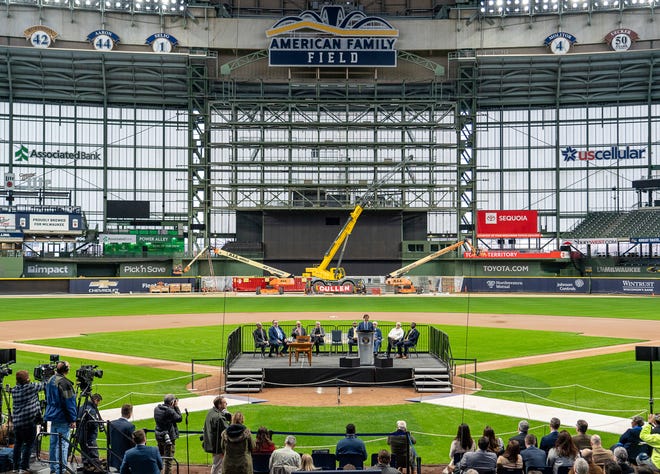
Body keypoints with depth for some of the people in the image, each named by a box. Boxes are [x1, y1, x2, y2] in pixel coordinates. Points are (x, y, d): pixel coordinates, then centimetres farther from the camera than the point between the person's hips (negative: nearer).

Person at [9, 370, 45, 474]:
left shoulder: (14, 390, 7)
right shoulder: (30, 387, -10)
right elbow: (44, 385, 0)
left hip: (17, 421, 6)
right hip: (29, 421, -6)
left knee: (18, 444, 15)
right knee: (29, 444, 0)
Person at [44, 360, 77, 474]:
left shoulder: (50, 380, 9)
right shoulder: (65, 383, -18)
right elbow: (69, 403, -17)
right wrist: (73, 419, -12)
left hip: (52, 416, 9)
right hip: (63, 419, -9)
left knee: (53, 443, 16)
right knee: (63, 444, -5)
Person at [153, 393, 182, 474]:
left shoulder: (156, 409, 0)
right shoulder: (170, 411, -22)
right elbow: (179, 419, -11)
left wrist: (172, 407, 3)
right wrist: (176, 407, -6)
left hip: (159, 436, 7)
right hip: (169, 437, -7)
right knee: (168, 459, 2)